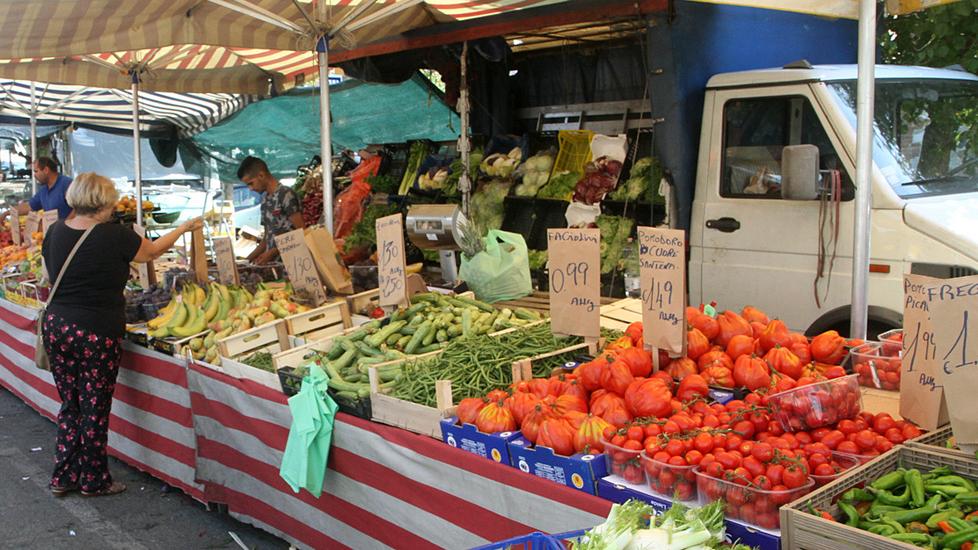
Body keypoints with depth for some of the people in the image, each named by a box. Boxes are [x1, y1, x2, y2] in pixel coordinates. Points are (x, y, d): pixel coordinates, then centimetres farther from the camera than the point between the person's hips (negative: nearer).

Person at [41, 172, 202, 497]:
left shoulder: (55, 232, 2)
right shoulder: (114, 236, -13)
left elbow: (50, 276, 16)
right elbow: (153, 251, 4)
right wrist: (185, 228, 20)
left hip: (56, 326, 6)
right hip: (97, 333, -6)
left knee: (70, 404, 18)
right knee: (95, 408, 8)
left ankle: (63, 477, 25)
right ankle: (93, 480, 19)